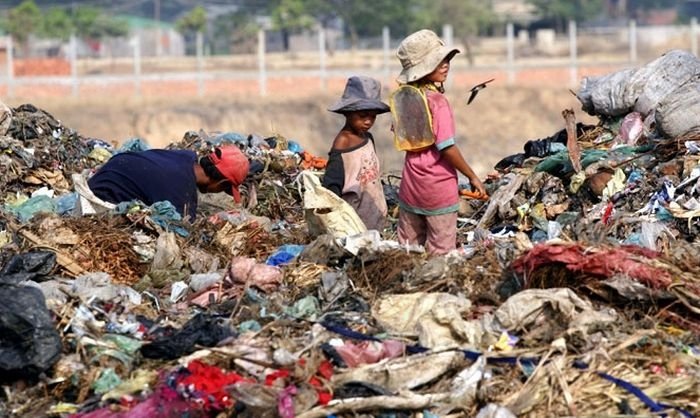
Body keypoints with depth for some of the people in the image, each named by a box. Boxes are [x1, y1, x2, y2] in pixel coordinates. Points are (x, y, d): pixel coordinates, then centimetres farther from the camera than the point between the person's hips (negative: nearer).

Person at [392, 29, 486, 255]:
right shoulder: (438, 102, -20)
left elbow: (399, 131, 16)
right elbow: (447, 148, -21)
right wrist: (472, 177, -11)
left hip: (410, 184, 7)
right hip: (438, 189, -7)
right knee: (440, 253, 2)